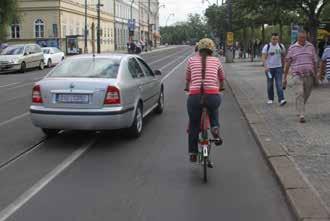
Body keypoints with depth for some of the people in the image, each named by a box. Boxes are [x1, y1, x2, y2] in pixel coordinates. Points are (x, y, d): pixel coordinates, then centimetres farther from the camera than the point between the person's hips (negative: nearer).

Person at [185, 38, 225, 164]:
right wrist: (221, 87, 52)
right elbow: (222, 78, 31)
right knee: (214, 108, 37)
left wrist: (187, 88, 49)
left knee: (194, 125, 19)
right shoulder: (216, 61, 16)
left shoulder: (192, 60, 15)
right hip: (213, 96, 0)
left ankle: (193, 153, 27)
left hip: (194, 96, 0)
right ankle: (215, 127, 13)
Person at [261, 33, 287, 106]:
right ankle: (270, 99, 22)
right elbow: (264, 58, -11)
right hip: (269, 68, -1)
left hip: (278, 67, 1)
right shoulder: (267, 47, -5)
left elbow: (283, 56, 16)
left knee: (279, 84, -9)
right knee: (270, 84, 9)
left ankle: (281, 100, -15)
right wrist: (265, 67, -25)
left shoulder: (281, 46, 4)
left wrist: (283, 65, 18)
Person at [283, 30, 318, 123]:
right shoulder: (292, 48, 1)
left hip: (309, 75, 3)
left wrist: (315, 75, 10)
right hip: (297, 75, -3)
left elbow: (315, 61, 11)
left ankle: (300, 110, 34)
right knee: (299, 94, -15)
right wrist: (285, 78, 2)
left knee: (306, 95, 11)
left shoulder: (311, 46, 7)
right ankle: (301, 115, -15)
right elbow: (287, 63, 3)